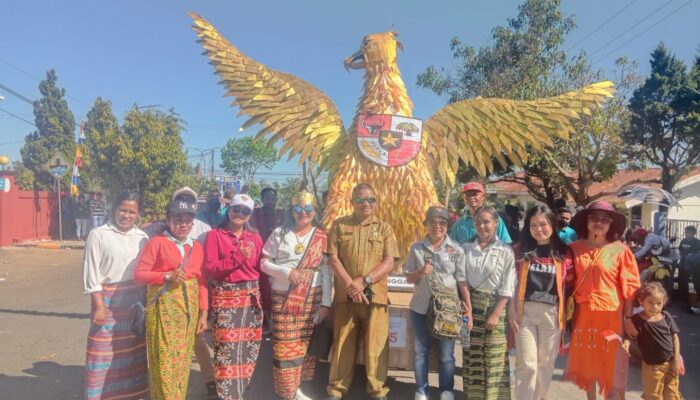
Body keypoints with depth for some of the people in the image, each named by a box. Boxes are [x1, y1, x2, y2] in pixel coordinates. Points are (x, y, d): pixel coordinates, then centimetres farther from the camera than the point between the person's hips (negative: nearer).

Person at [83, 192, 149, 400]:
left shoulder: (142, 237, 6)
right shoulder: (99, 234, -5)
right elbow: (91, 271, -7)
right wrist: (98, 304, -12)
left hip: (136, 300, 4)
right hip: (108, 299, -4)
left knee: (134, 350, 12)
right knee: (105, 351, 0)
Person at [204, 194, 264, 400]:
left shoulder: (255, 237, 9)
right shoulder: (215, 235, -2)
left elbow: (260, 268, 12)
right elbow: (210, 268, -10)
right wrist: (238, 257, -18)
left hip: (251, 296, 4)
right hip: (225, 297, -4)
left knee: (249, 347, 9)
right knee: (227, 349, -5)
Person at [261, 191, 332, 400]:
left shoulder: (322, 237, 3)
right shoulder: (280, 233, 2)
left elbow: (326, 272, 1)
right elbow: (264, 262, 1)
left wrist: (325, 302, -4)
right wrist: (287, 271, -15)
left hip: (312, 298, 1)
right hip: (284, 297, -1)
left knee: (306, 344, 7)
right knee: (285, 346, 0)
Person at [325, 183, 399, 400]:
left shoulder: (384, 228, 7)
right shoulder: (339, 225, 6)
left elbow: (389, 262, -1)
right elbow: (333, 258, 0)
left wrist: (365, 281, -13)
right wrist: (350, 284, -12)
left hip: (376, 295, 0)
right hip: (345, 294, 0)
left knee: (376, 345, 2)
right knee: (342, 344, 9)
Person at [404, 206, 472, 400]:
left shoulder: (456, 250, -2)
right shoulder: (416, 248, 1)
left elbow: (462, 281, -2)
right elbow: (409, 278, 4)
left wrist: (469, 309, -5)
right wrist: (420, 272, -17)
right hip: (421, 308, 1)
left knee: (446, 354, 8)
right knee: (420, 351, 10)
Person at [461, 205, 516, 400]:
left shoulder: (505, 251, -6)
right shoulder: (466, 248, 3)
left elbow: (507, 287, -7)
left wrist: (496, 313, -12)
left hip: (494, 305, -3)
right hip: (470, 305, 3)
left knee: (494, 358, 2)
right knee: (471, 355, 9)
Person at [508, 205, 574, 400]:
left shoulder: (564, 252, 3)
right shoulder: (520, 250, 3)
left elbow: (569, 285, 5)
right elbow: (513, 282, 4)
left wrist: (566, 313, 0)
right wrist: (511, 310, -3)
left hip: (552, 313, 1)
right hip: (525, 311, -1)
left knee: (546, 363, 12)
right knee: (526, 364, 0)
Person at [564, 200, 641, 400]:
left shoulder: (620, 250, -6)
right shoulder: (575, 248, 1)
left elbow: (629, 287, -5)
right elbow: (569, 283, 7)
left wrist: (628, 318, -6)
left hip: (611, 315, -3)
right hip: (583, 315, 3)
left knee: (612, 367, 6)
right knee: (587, 364, 15)